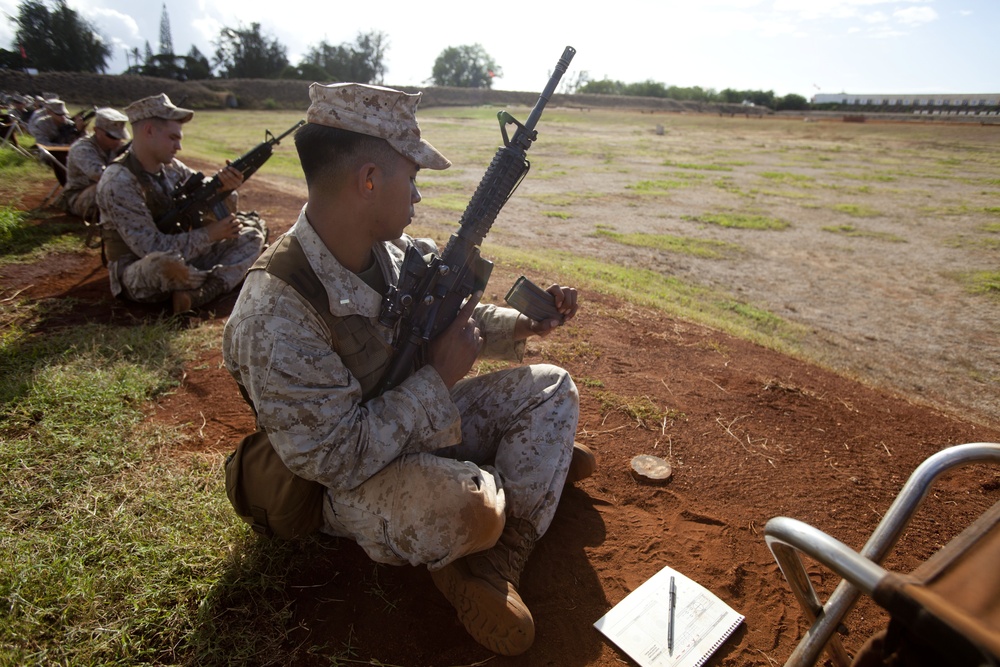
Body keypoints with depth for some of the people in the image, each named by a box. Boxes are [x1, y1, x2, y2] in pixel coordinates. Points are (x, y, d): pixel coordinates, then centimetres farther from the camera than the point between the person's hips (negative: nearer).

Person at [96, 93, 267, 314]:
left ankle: (196, 295, -19)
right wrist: (209, 234, -22)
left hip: (181, 257, 8)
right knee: (166, 261, -43)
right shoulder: (118, 183, -17)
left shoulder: (173, 168, 2)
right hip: (136, 276, -7)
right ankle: (218, 283, -9)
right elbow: (152, 248, -24)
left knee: (253, 230, -1)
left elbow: (222, 211, 4)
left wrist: (226, 189, -18)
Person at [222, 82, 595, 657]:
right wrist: (438, 378, -26)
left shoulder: (391, 251, -7)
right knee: (470, 506, -38)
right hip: (356, 479, -8)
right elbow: (333, 458, -28)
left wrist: (523, 324, -5)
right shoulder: (277, 313, -30)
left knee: (551, 388, 2)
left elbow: (451, 319, 9)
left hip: (421, 421, 9)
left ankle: (495, 566, -5)